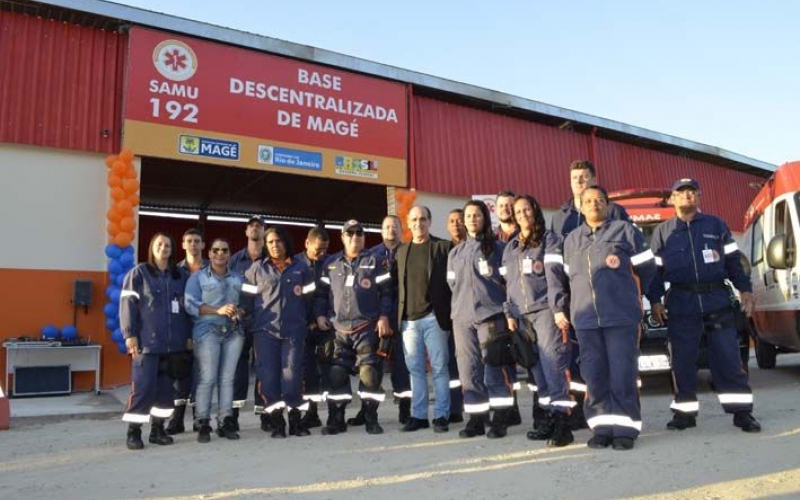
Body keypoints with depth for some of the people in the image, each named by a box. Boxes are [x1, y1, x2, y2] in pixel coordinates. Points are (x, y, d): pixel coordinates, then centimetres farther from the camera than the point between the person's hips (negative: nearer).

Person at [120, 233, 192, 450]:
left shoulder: (180, 276, 14)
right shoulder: (138, 273, 2)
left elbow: (186, 307, 17)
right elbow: (127, 304, -3)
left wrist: (188, 335, 12)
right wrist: (130, 334, -11)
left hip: (173, 342, 4)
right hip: (146, 342, -4)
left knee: (165, 387, 8)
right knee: (143, 387, -6)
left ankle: (157, 429, 19)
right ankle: (133, 432, 6)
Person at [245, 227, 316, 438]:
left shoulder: (301, 268, 10)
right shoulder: (258, 268, 11)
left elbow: (311, 296, 11)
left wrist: (307, 320, 6)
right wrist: (250, 318, 4)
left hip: (294, 330, 0)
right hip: (265, 330, 1)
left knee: (292, 374, -3)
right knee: (268, 375, -2)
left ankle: (295, 421, 9)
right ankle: (276, 422, 6)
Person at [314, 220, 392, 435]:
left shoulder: (373, 262, 4)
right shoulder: (331, 264, 14)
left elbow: (386, 292, 0)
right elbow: (322, 293, 16)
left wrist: (383, 317, -9)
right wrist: (320, 314, 3)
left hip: (367, 328, -3)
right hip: (339, 329, 3)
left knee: (369, 372, -7)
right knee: (337, 374, 3)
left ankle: (371, 419, 5)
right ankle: (336, 420, 14)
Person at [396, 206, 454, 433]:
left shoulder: (444, 247, 3)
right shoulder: (402, 250, 15)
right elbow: (398, 285, 13)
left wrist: (453, 314, -6)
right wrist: (398, 315, 6)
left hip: (434, 317, -3)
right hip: (409, 319, 4)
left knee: (439, 368, 1)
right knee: (415, 369, 7)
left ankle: (441, 415, 9)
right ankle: (418, 415, 15)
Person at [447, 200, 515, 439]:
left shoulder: (497, 247, 5)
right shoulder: (455, 253, 18)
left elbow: (508, 280, 3)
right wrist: (460, 306, 13)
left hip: (490, 314, -4)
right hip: (462, 318, 4)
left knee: (495, 369, -7)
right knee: (469, 371, 5)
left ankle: (499, 420, 0)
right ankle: (476, 420, 13)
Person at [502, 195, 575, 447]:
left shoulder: (549, 240, 5)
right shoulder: (510, 248, 20)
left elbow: (555, 276, -6)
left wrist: (558, 308, -15)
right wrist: (509, 313, 11)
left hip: (545, 309, -5)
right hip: (522, 313, 5)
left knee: (552, 361, -13)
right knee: (536, 366, 2)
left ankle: (562, 420, -14)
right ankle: (550, 417, 8)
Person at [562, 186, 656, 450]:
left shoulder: (625, 230, 3)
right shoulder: (571, 239, 16)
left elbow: (646, 268, 8)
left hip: (621, 315, -4)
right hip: (585, 317, 4)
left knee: (622, 374, -3)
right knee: (594, 375, 4)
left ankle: (625, 428, 5)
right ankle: (603, 427, 12)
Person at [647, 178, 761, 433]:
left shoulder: (715, 225, 12)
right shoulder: (662, 231, 11)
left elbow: (732, 260, 11)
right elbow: (655, 268, 8)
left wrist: (745, 290, 2)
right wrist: (655, 301, 0)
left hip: (717, 299, 0)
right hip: (681, 303, 0)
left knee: (728, 357, -1)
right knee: (683, 360, 2)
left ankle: (742, 411, 6)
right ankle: (685, 411, 10)